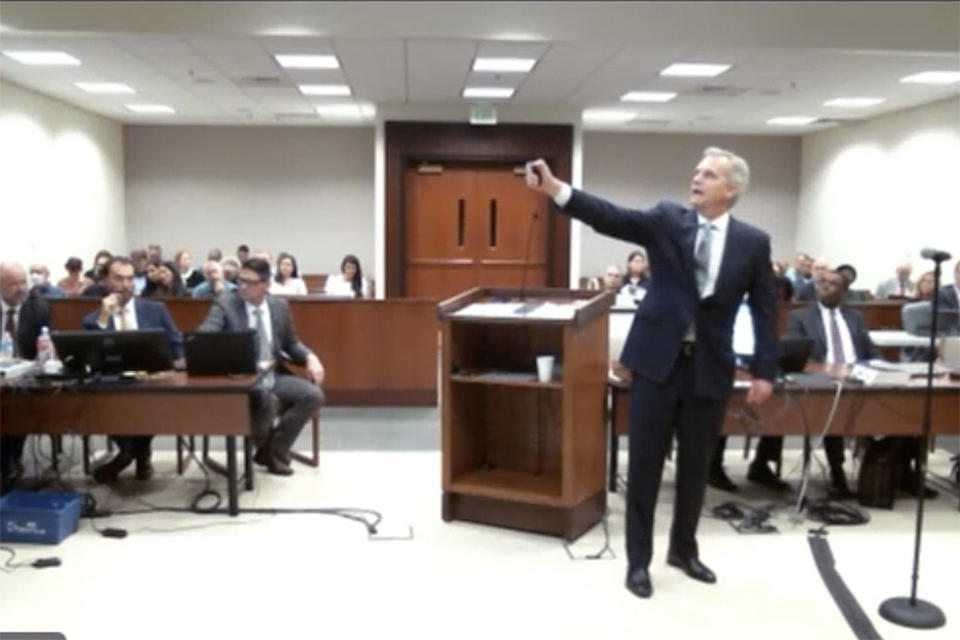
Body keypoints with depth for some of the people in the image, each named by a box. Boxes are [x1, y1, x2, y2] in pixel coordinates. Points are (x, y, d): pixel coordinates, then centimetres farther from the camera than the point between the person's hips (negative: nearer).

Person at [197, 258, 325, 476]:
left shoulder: (280, 306, 8)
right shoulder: (225, 303, -4)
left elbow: (291, 344, 17)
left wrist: (310, 357, -3)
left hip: (274, 375, 5)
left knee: (313, 395, -19)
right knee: (266, 399, -36)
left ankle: (273, 450, -3)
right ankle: (263, 447, -2)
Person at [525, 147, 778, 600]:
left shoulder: (753, 242, 1)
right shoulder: (666, 220, -1)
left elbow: (765, 309, 4)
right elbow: (610, 217, -15)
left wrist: (764, 370, -2)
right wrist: (554, 188, -30)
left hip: (709, 367, 1)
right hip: (658, 359, -1)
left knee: (695, 465, 13)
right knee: (645, 463, 4)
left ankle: (683, 549, 34)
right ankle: (638, 559, 19)